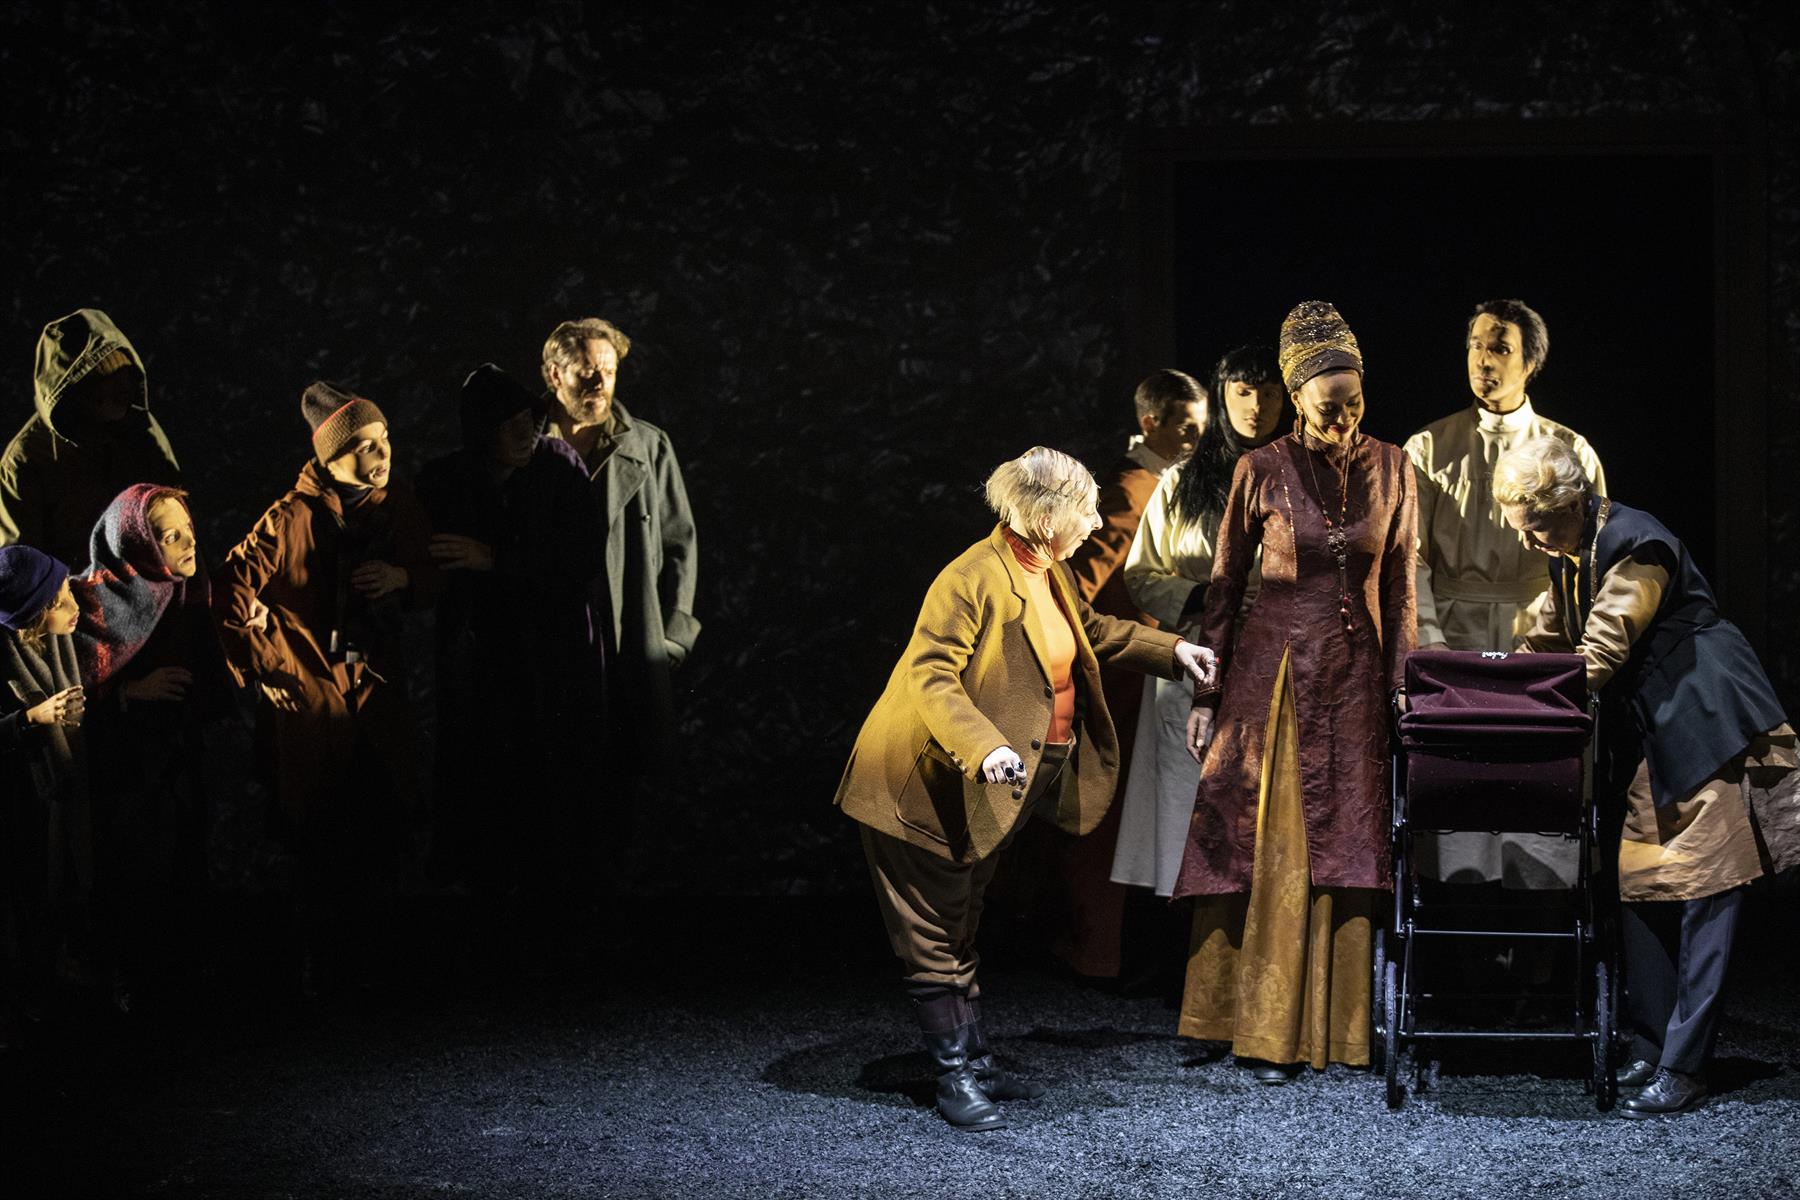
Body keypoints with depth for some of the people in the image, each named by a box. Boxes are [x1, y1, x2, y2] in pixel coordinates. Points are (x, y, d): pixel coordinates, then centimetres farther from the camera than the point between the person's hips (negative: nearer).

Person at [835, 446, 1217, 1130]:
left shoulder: (1046, 573, 8)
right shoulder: (972, 579, -23)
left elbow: (1089, 629, 28)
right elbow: (929, 676, -27)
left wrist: (1170, 650, 23)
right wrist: (984, 747, -39)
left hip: (989, 791, 10)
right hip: (930, 790, -10)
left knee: (959, 929, 17)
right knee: (936, 938, -1)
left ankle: (974, 1064, 24)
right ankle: (956, 1079, 2)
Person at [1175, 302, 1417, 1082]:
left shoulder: (1390, 469, 4)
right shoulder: (1262, 472, -4)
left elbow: (1399, 585, 8)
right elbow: (1225, 585, 1)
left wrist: (1401, 683, 4)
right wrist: (1205, 694, -1)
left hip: (1356, 675, 2)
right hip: (1274, 671, -2)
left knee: (1346, 845, 4)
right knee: (1270, 848, -2)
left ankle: (1342, 1025, 12)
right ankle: (1265, 1031, 3)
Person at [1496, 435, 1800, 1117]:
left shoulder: (1636, 547, -20)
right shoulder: (1570, 556, 9)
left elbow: (1597, 657, -23)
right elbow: (1549, 641, 20)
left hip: (1705, 734, -10)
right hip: (1643, 742, 10)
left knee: (1703, 901, -7)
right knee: (1638, 894, 8)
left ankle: (1682, 1068, -8)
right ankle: (1649, 1049, 14)